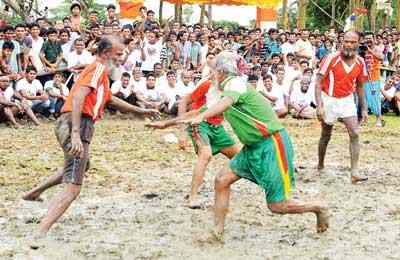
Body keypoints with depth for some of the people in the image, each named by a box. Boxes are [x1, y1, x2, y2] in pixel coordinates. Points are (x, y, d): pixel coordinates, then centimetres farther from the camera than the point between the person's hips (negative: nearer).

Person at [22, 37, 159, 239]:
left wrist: (141, 111, 41)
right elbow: (78, 97, -21)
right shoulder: (99, 68, -8)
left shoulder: (99, 70, 22)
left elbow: (110, 100, 37)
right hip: (79, 125, -10)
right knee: (72, 189, -14)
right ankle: (40, 235, -22)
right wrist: (76, 134, -29)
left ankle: (36, 192, 40)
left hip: (67, 124, 10)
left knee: (81, 166, 37)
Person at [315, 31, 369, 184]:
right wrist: (319, 106, -25)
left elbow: (359, 87, 9)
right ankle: (320, 166, 31)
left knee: (354, 134, -11)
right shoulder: (332, 59, -18)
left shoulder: (360, 62, -4)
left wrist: (364, 109, 8)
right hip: (329, 99, -3)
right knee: (326, 136, 10)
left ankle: (354, 173, -12)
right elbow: (318, 82, -17)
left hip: (347, 100, 3)